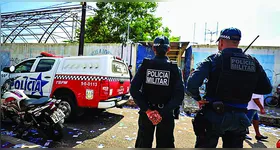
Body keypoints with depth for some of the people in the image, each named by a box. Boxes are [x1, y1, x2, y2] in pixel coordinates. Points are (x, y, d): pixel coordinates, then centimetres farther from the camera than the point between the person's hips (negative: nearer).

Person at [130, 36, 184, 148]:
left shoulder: (145, 65, -5)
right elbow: (179, 96, -15)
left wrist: (147, 110, -14)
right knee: (164, 144, 17)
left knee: (143, 144, 18)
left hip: (146, 112, 1)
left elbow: (134, 90, -13)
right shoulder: (174, 69, -6)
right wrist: (163, 112, -15)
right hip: (166, 114, 0)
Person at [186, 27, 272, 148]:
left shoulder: (214, 59, -12)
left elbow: (192, 84, -24)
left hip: (214, 115, -4)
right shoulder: (253, 62, 2)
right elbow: (267, 88, 9)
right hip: (239, 118, 5)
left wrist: (198, 98, -5)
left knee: (204, 145, 12)